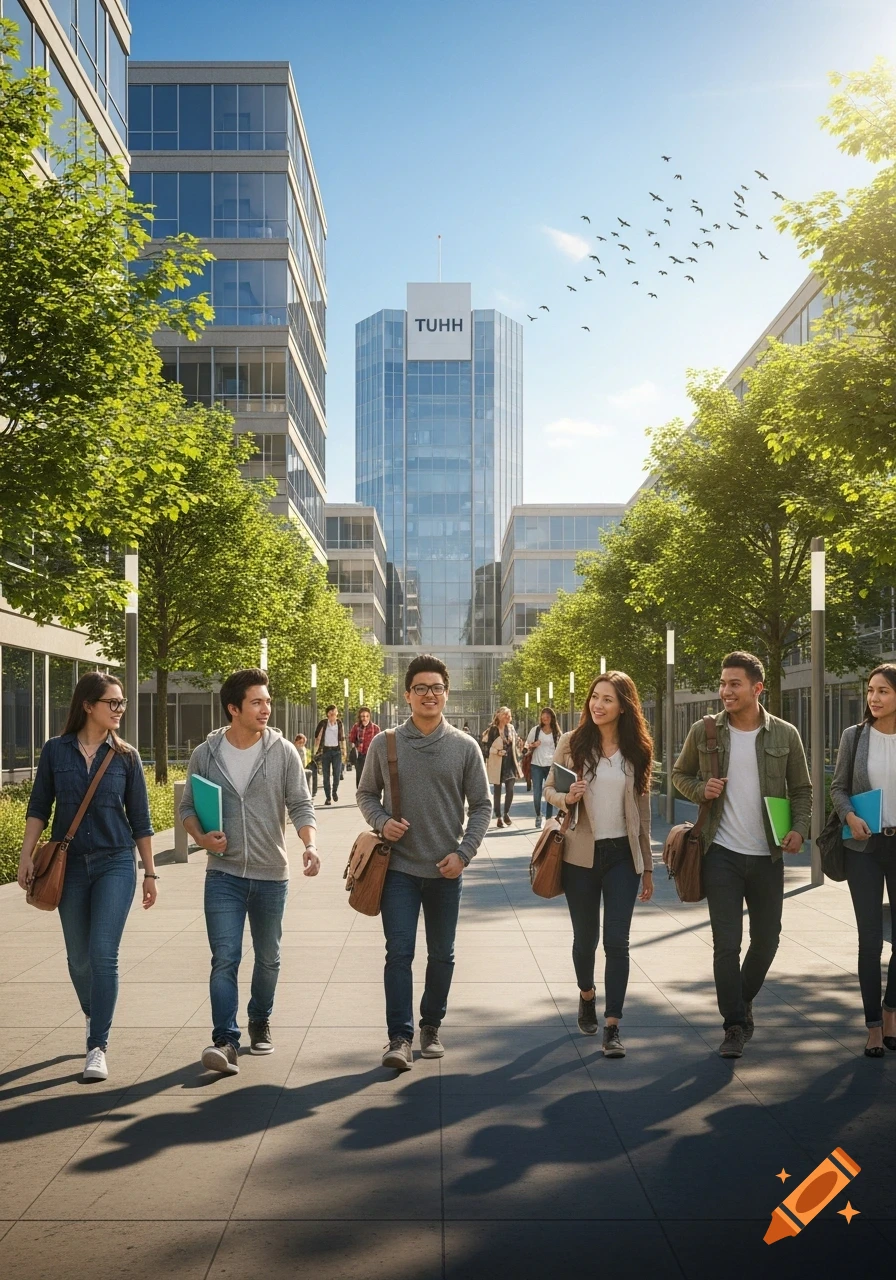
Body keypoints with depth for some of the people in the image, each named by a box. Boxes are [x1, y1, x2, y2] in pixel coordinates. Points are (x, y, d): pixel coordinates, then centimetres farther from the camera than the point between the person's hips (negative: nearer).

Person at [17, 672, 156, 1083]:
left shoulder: (125, 756, -1)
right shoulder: (56, 751, -1)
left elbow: (139, 818, 4)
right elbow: (39, 807, 5)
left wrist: (149, 871, 5)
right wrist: (26, 854, -4)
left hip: (115, 864, -1)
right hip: (69, 865, 1)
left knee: (103, 954, -10)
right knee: (78, 957, 12)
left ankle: (98, 1046, -2)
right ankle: (94, 1017, 39)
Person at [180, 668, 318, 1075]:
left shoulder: (283, 752, -4)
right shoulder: (205, 754, -2)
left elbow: (300, 805, -4)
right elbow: (187, 806, 7)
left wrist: (310, 844, -22)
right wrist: (201, 837, -13)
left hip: (271, 874, 1)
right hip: (224, 874, -1)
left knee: (268, 958, 15)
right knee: (225, 959, -8)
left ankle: (260, 1021, 36)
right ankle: (226, 1041, -5)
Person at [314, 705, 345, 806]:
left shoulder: (339, 723, 4)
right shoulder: (323, 723, -5)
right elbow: (317, 737, 0)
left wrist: (343, 752, 12)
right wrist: (316, 751, -3)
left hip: (336, 751, 1)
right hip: (325, 751, -1)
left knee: (337, 773, -10)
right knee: (326, 775, 0)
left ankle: (335, 790, 18)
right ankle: (327, 797, 10)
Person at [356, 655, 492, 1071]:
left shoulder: (465, 746, -2)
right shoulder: (384, 744, -2)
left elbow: (481, 805, 4)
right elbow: (366, 794, 10)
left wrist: (464, 851, -7)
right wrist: (381, 821, -10)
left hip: (446, 870, 1)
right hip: (399, 868, -1)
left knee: (441, 955, 13)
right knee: (399, 953, -4)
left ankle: (431, 1027, 29)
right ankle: (399, 1037, 3)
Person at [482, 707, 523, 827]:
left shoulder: (511, 729, 7)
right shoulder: (492, 729, -10)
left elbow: (515, 745, 16)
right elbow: (485, 745, -9)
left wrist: (517, 760, 12)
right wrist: (496, 751, -21)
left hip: (510, 764, 4)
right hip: (497, 765, -4)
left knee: (510, 790, 0)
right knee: (497, 792, 5)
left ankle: (506, 813, 23)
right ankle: (499, 818, 11)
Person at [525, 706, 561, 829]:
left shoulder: (556, 732, 7)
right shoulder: (535, 730, 5)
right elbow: (527, 745, 11)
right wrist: (533, 745, -11)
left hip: (551, 766, 1)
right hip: (536, 765, 0)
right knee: (536, 793, -3)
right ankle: (538, 816, 18)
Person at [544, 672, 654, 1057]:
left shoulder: (636, 751, 2)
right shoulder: (572, 743, -2)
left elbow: (642, 810, 8)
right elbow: (549, 789, 6)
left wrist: (647, 866, 10)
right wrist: (566, 798, -19)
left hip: (622, 855, 0)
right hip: (581, 854, 0)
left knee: (616, 941, -4)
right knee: (585, 936, 11)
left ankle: (612, 1026, 2)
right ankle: (586, 995, 40)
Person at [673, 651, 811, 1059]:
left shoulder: (784, 735, -1)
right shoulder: (704, 731, -2)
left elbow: (801, 789, 7)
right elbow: (680, 774, 11)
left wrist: (799, 828, -10)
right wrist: (701, 790, -10)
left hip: (767, 856, 2)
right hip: (722, 853, -1)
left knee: (766, 938, 12)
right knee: (726, 942, -3)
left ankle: (742, 1002, 38)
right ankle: (735, 1025, 9)